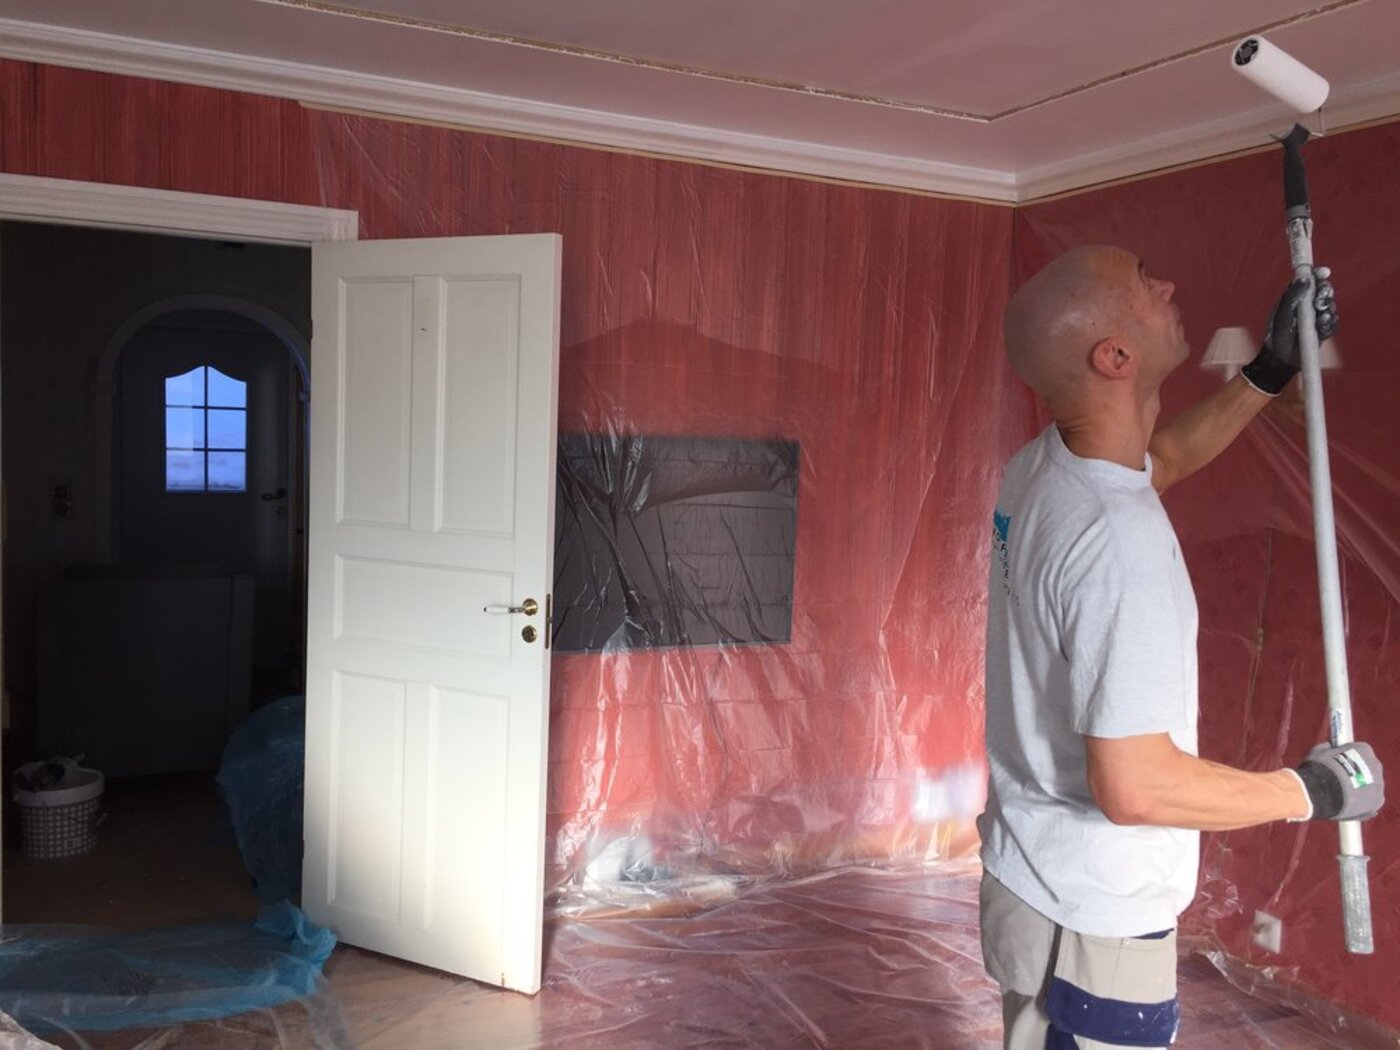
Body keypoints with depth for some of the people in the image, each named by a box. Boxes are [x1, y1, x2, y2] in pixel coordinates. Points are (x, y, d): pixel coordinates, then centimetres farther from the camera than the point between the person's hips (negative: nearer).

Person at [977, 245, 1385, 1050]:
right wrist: (1313, 791, -14)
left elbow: (1162, 459, 22)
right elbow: (1134, 787, -28)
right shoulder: (1121, 540, -29)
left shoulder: (1042, 467, -3)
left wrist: (1272, 371, 17)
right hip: (1093, 922, -8)